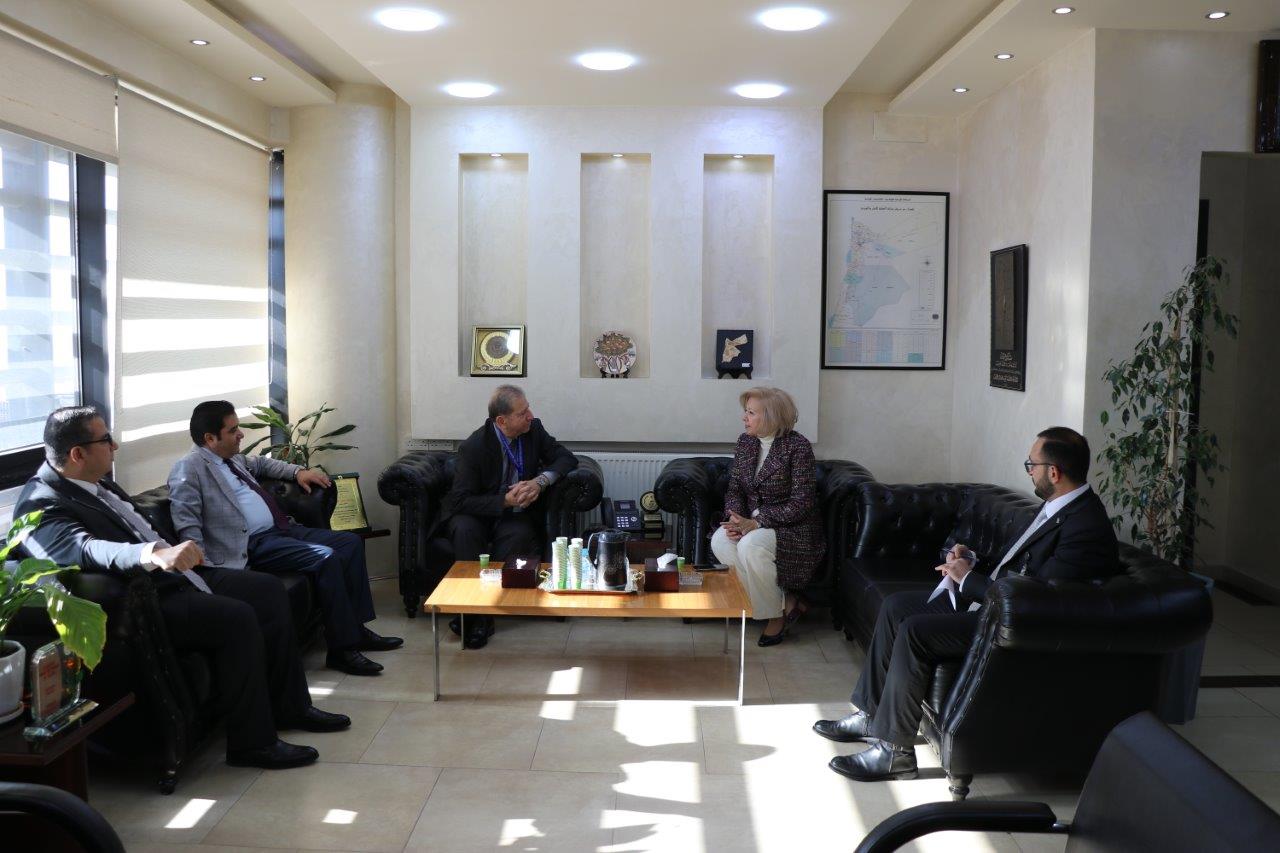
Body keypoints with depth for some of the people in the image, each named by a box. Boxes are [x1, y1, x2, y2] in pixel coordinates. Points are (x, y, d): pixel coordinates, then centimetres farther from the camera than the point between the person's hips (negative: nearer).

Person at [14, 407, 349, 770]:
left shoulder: (95, 483, 13)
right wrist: (157, 555, -52)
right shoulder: (42, 505, -17)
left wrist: (181, 555, 16)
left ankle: (289, 706, 15)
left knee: (269, 590, 5)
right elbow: (85, 549, -36)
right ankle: (252, 742, -13)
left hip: (174, 575, 10)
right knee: (238, 617, -25)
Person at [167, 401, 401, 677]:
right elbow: (187, 526, -20)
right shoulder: (189, 470, -11)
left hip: (281, 528, 10)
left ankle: (357, 629, 8)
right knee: (326, 558, -26)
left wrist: (297, 471, 24)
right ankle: (341, 649, -16)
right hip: (254, 544, -10)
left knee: (351, 542, 3)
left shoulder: (232, 458, 15)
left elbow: (260, 463, 38)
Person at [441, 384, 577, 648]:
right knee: (465, 529, -36)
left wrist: (541, 481, -20)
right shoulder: (473, 447, -18)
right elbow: (461, 500, -19)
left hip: (515, 514, 2)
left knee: (520, 534, -32)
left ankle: (480, 615, -27)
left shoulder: (533, 430, -5)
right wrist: (505, 501, -29)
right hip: (478, 513, -2)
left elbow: (567, 458, -2)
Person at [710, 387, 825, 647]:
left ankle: (776, 612, -9)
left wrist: (756, 522, -25)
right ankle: (785, 602, -13)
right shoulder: (745, 442, 6)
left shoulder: (798, 447, -15)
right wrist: (735, 518, -14)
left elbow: (801, 503, -19)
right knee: (719, 541, -24)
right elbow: (734, 489, 8)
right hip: (751, 521, 7)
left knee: (751, 546, -35)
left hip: (791, 527, -6)